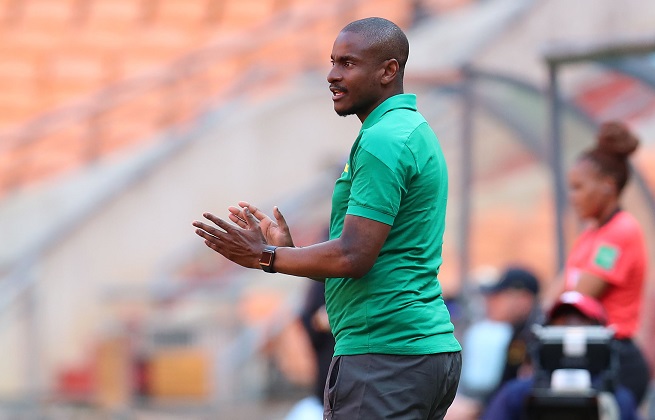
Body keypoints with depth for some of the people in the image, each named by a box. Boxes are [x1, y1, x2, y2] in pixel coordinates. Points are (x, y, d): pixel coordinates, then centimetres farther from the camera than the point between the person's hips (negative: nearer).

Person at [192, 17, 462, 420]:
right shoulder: (415, 131, 19)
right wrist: (288, 249, 18)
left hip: (385, 356, -10)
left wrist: (265, 257, -8)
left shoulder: (382, 141, -13)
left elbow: (353, 257, -20)